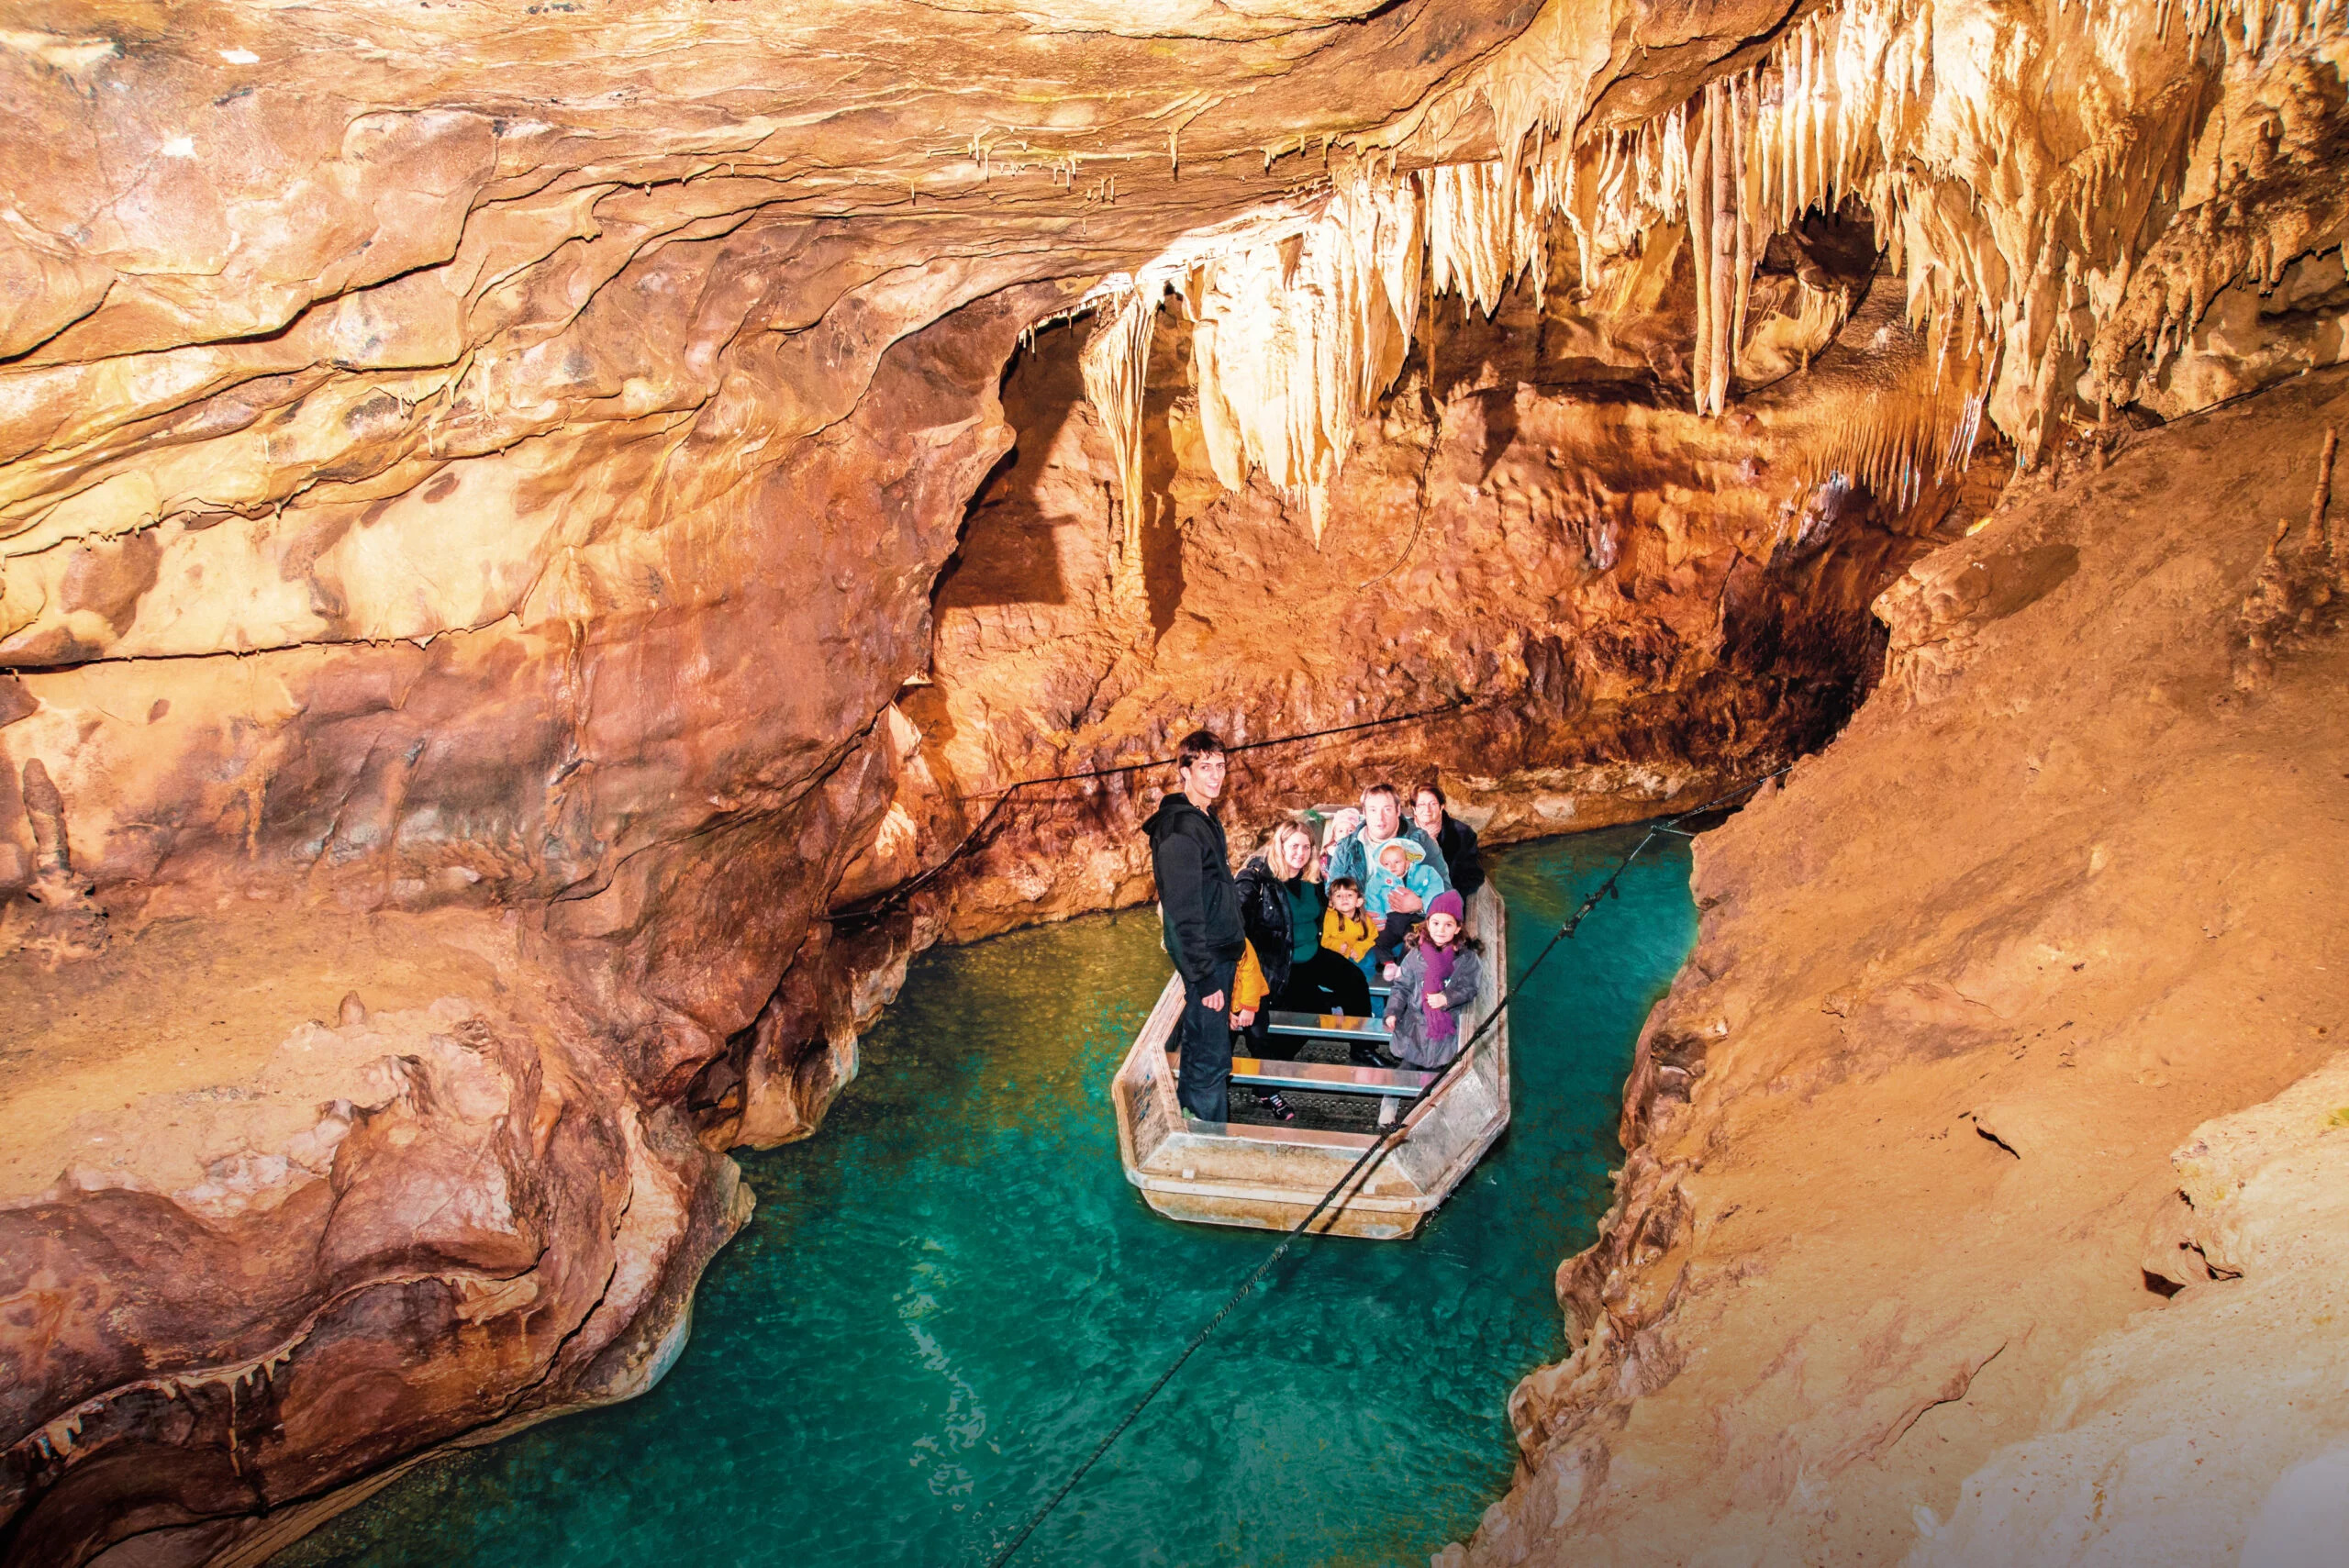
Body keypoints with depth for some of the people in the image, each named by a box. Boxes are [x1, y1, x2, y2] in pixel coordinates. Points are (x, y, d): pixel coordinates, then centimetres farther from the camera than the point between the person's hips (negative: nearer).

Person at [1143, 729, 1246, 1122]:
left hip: (1219, 953, 10)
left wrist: (1224, 964, 19)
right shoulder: (1181, 829, -19)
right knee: (1210, 1060, -5)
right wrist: (1205, 978, -22)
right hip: (1206, 958, -10)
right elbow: (1184, 912, -22)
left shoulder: (1206, 819, 13)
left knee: (1202, 1053, 17)